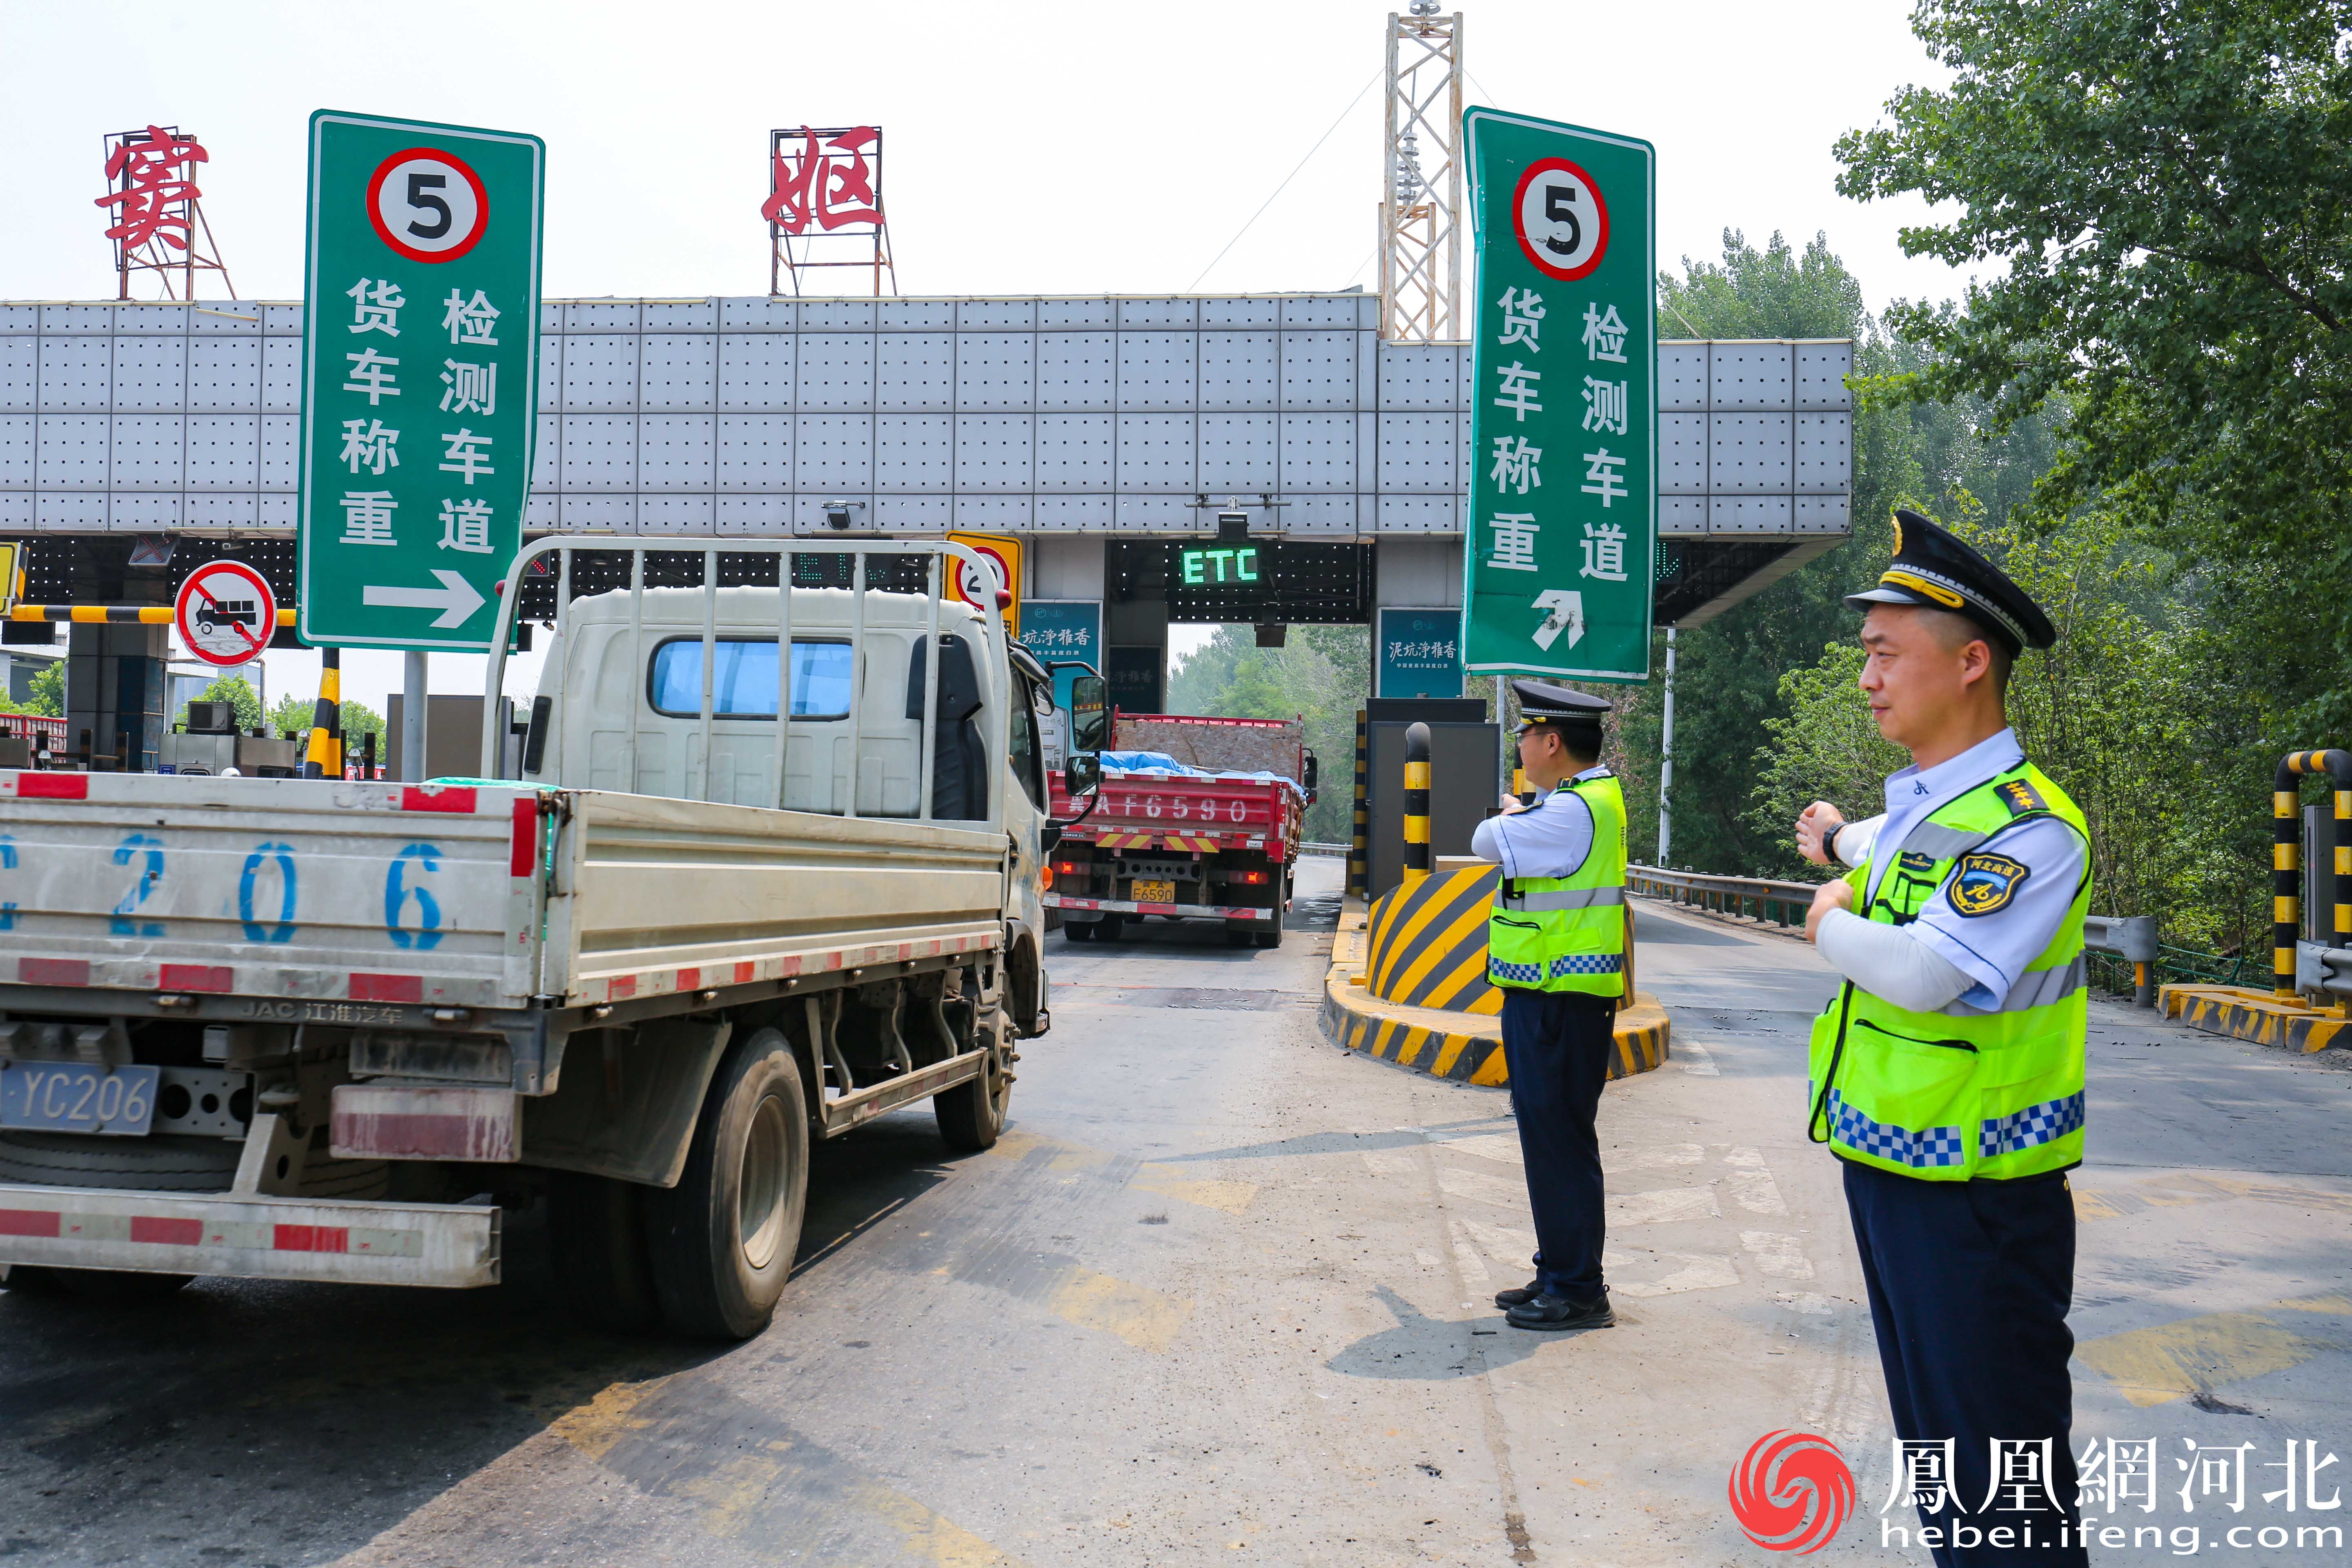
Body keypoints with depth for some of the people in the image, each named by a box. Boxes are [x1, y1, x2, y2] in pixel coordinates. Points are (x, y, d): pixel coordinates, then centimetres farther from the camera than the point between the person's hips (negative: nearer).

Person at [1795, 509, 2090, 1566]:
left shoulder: (2027, 826, -21)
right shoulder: (1919, 805, 7)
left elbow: (1924, 973, -31)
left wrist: (1831, 923, -12)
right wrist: (1837, 840, 52)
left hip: (1972, 1201, -9)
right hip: (1886, 1166, 9)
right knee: (1934, 1465, 21)